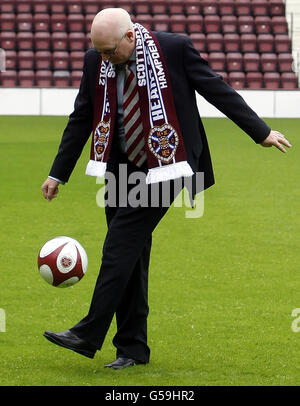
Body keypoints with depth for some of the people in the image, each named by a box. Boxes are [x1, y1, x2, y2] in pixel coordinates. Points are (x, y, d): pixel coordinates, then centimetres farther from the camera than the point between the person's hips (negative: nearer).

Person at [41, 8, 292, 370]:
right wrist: (58, 174, 8)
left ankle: (89, 335, -14)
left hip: (163, 165, -5)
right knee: (128, 257, 6)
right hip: (121, 169, 5)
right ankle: (133, 348, 12)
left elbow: (217, 90, -4)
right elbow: (81, 119, 9)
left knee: (121, 246, -14)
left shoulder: (174, 48, -12)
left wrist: (260, 132, 0)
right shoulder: (96, 61, 1)